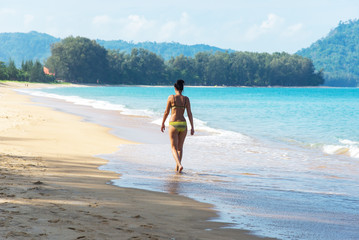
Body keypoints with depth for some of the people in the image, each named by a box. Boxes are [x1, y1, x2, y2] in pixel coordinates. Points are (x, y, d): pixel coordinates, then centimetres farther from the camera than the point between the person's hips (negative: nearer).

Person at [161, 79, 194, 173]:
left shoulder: (171, 97, -4)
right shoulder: (186, 99, 1)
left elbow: (166, 112, 1)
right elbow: (189, 113, -2)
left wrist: (163, 123, 14)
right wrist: (192, 127, 1)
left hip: (173, 124, -3)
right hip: (183, 124, 3)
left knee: (174, 148, 1)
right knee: (180, 147, 19)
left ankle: (179, 165, -22)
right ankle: (177, 167, 24)